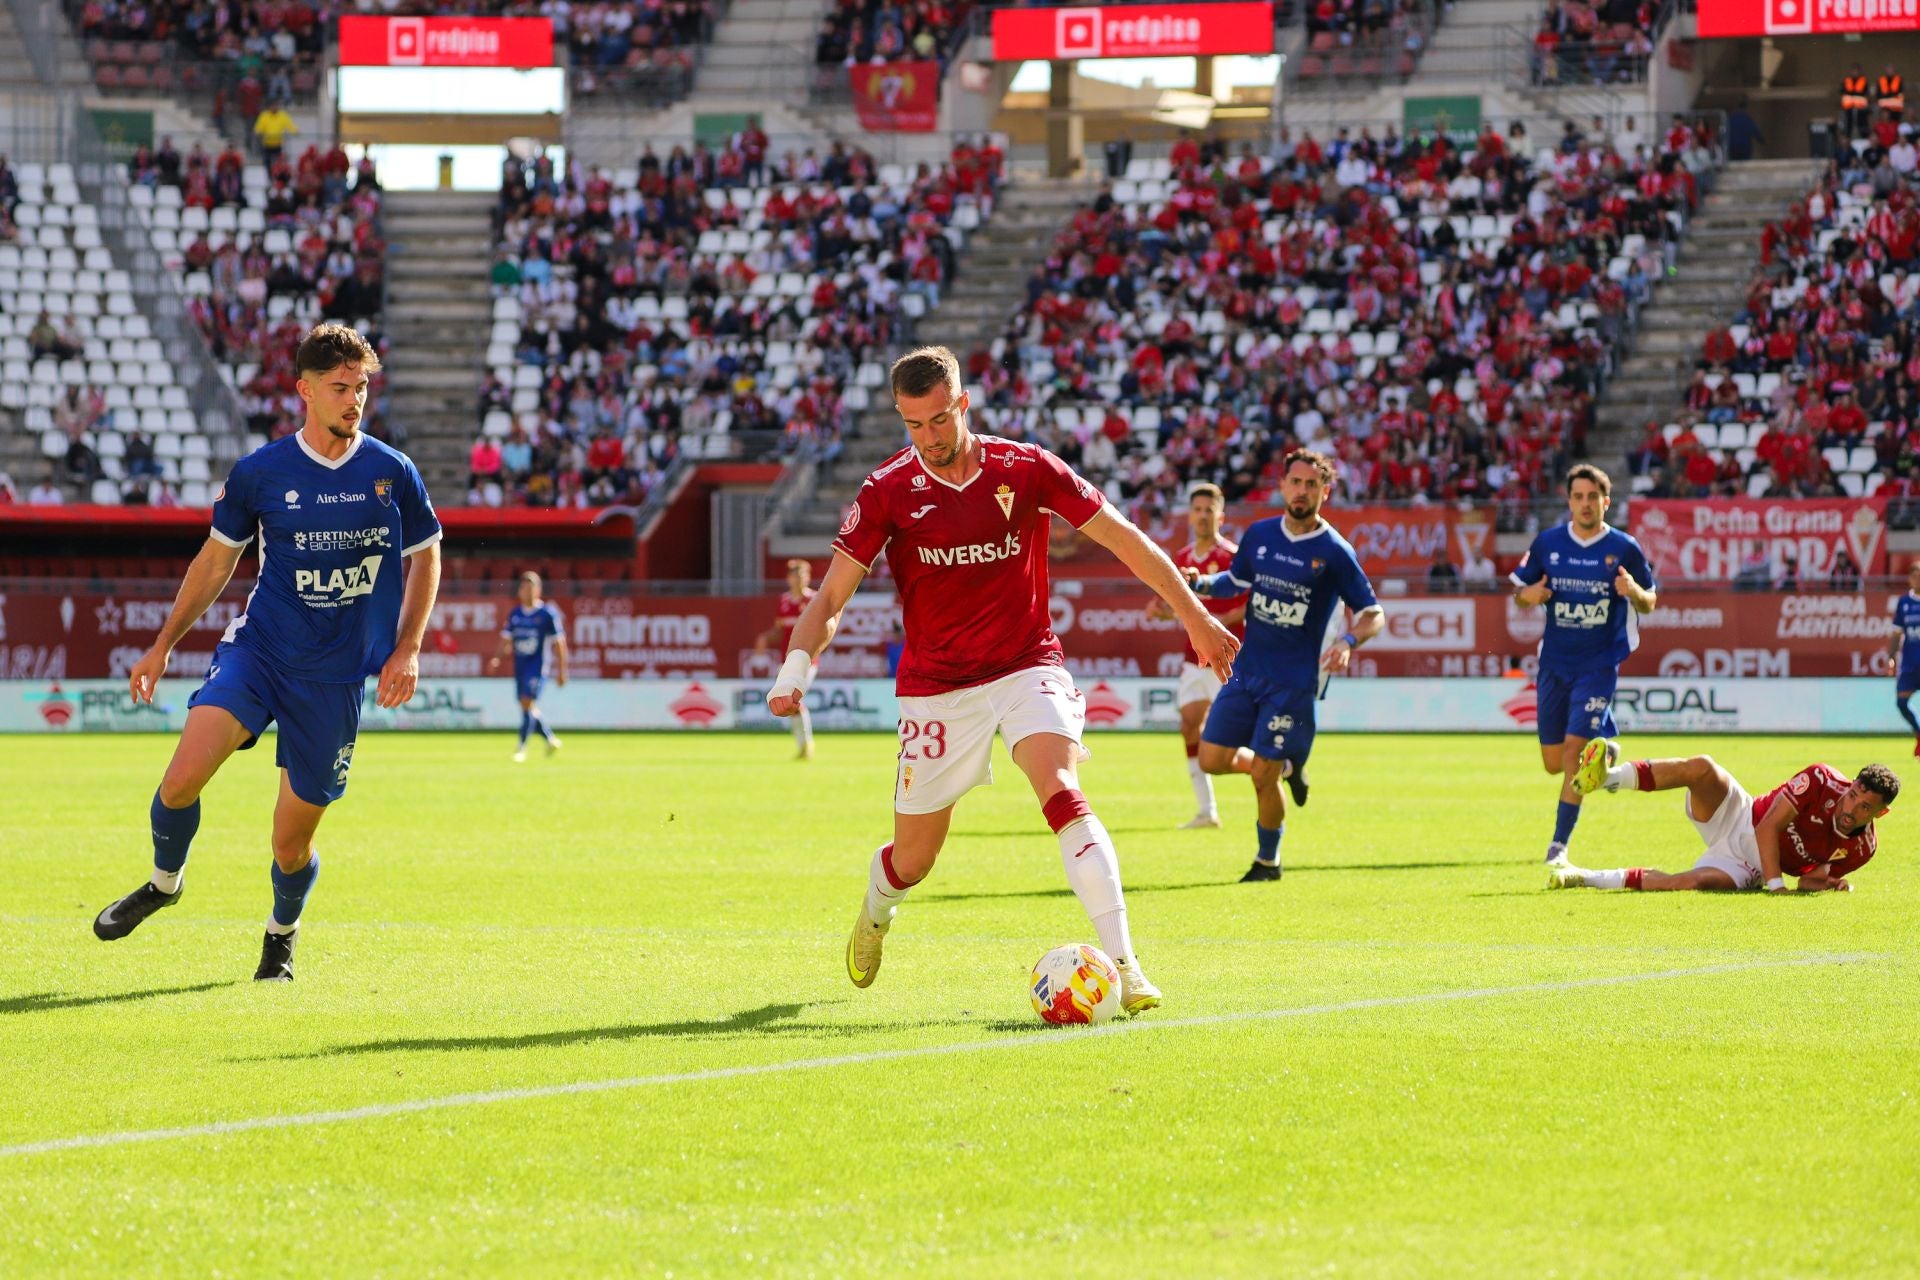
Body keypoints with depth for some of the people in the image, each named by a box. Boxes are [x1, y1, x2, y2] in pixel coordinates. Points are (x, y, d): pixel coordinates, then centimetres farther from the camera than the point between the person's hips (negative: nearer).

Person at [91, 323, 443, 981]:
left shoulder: (393, 474, -1)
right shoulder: (258, 473, -2)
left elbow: (425, 557, 13)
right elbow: (218, 558, 12)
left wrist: (407, 648, 1)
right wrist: (164, 643, 11)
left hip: (339, 675, 0)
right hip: (257, 649, 0)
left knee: (293, 839, 3)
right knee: (183, 777, -21)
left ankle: (282, 934, 34)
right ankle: (164, 881, 9)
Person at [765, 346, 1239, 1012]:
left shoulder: (1025, 469, -6)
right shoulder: (887, 491, -7)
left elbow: (1122, 537, 2)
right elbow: (831, 595, -8)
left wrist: (1196, 618, 5)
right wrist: (794, 671, -25)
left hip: (1026, 667, -1)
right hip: (936, 686, 1)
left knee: (1060, 789, -29)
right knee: (912, 860, 8)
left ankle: (1122, 963, -33)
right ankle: (875, 911, 48)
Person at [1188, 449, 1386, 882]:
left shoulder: (1334, 552, -9)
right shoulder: (1259, 535, 4)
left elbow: (1373, 613, -5)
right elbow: (1236, 581, 19)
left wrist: (1348, 642, -25)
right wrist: (1201, 584, -2)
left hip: (1294, 680, -5)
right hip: (1247, 669, 5)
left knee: (1263, 778, -6)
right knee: (1213, 759, 1)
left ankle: (1268, 861, 17)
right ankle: (1287, 767, 29)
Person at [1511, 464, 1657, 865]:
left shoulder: (1624, 548, -5)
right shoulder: (1548, 543, 1)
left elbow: (1650, 603, 3)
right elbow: (1519, 591, 11)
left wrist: (1634, 592, -20)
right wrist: (1528, 595, -13)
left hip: (1599, 665, -3)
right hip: (1555, 662, 3)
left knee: (1574, 749, -16)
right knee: (1554, 762, 6)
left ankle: (1559, 843, -8)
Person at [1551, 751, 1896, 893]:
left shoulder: (1861, 849, -9)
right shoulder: (1822, 781, -16)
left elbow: (1809, 879, 3)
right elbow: (1768, 827, -19)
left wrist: (1826, 882, -20)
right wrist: (1776, 884, -29)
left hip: (1747, 868, 0)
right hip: (1739, 820, 0)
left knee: (1691, 883, -31)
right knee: (1702, 768, -32)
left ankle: (1587, 878, -23)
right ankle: (1607, 777, -32)